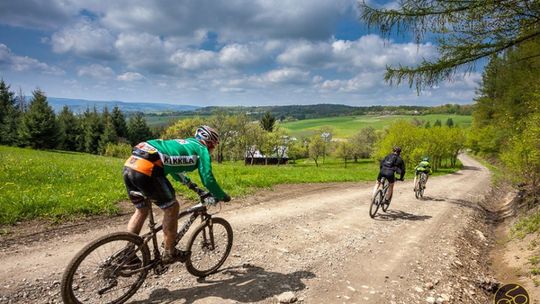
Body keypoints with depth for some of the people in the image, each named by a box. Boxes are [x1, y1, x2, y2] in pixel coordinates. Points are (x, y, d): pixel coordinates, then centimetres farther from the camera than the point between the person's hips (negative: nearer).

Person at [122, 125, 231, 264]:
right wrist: (223, 196, 19)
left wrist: (193, 186, 48)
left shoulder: (184, 143, 33)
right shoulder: (201, 150, 9)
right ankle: (169, 253, 16)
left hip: (130, 164, 9)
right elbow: (208, 179, 3)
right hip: (146, 169, -9)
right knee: (172, 207, 7)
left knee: (142, 210, 24)